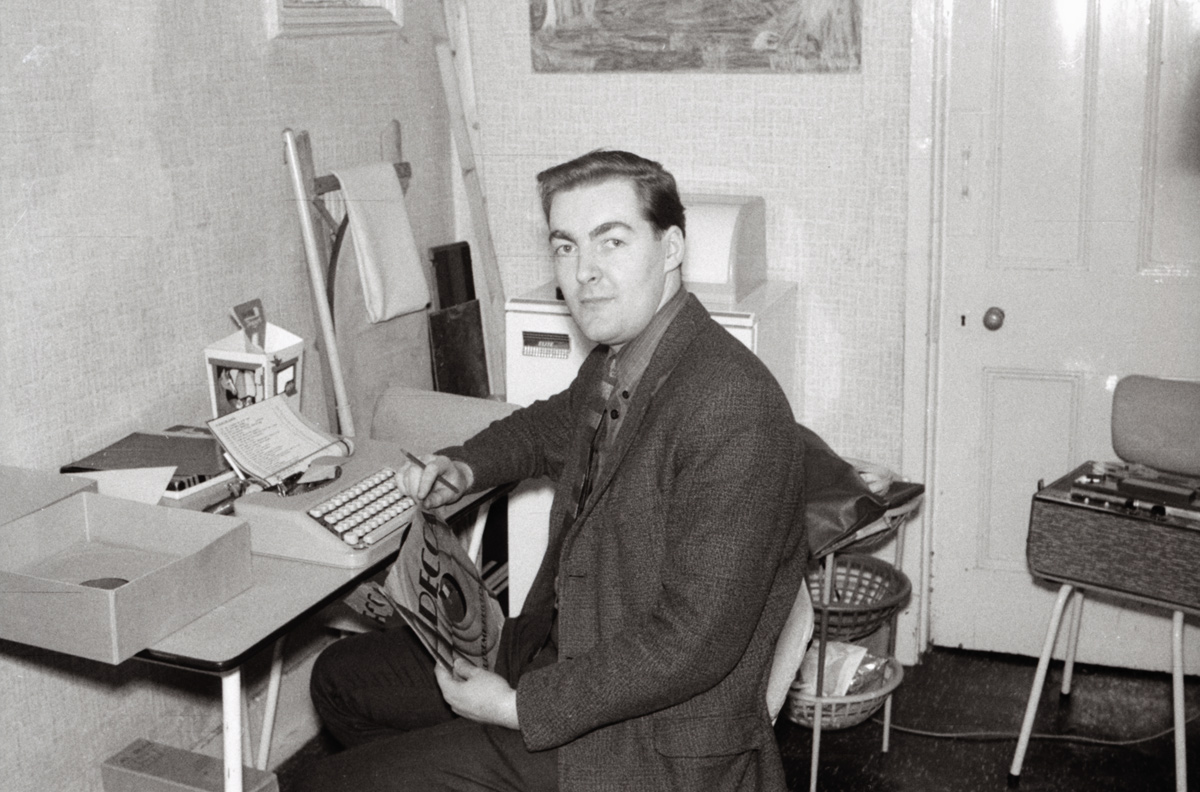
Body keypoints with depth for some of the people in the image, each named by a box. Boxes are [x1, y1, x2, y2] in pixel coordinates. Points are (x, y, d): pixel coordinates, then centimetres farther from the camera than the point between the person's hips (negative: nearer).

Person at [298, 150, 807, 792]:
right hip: (558, 654, 9)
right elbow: (555, 425, 27)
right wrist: (466, 468, 8)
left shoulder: (731, 409, -27)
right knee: (341, 675, 17)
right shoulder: (615, 361, 2)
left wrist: (521, 709, -21)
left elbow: (692, 641, -28)